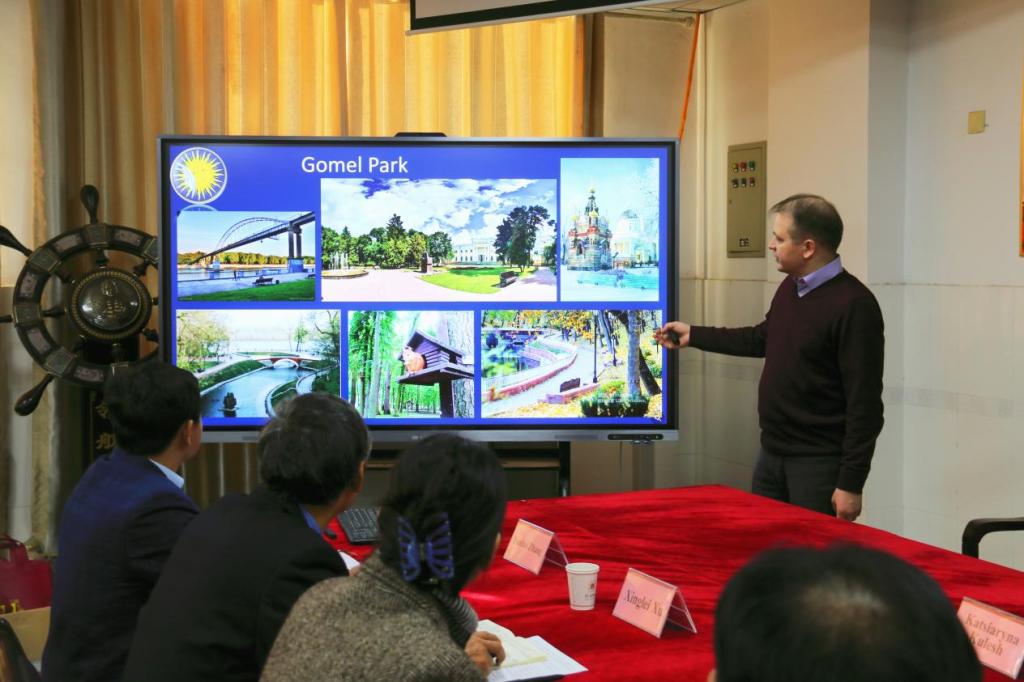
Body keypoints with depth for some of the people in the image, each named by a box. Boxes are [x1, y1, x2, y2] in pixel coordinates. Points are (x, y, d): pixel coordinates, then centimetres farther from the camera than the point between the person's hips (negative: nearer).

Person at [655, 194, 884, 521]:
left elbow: (865, 404, -20)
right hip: (771, 453, 8)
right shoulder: (790, 286, 7)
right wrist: (693, 335, 27)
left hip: (818, 464, -8)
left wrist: (851, 483, -20)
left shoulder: (853, 306, -19)